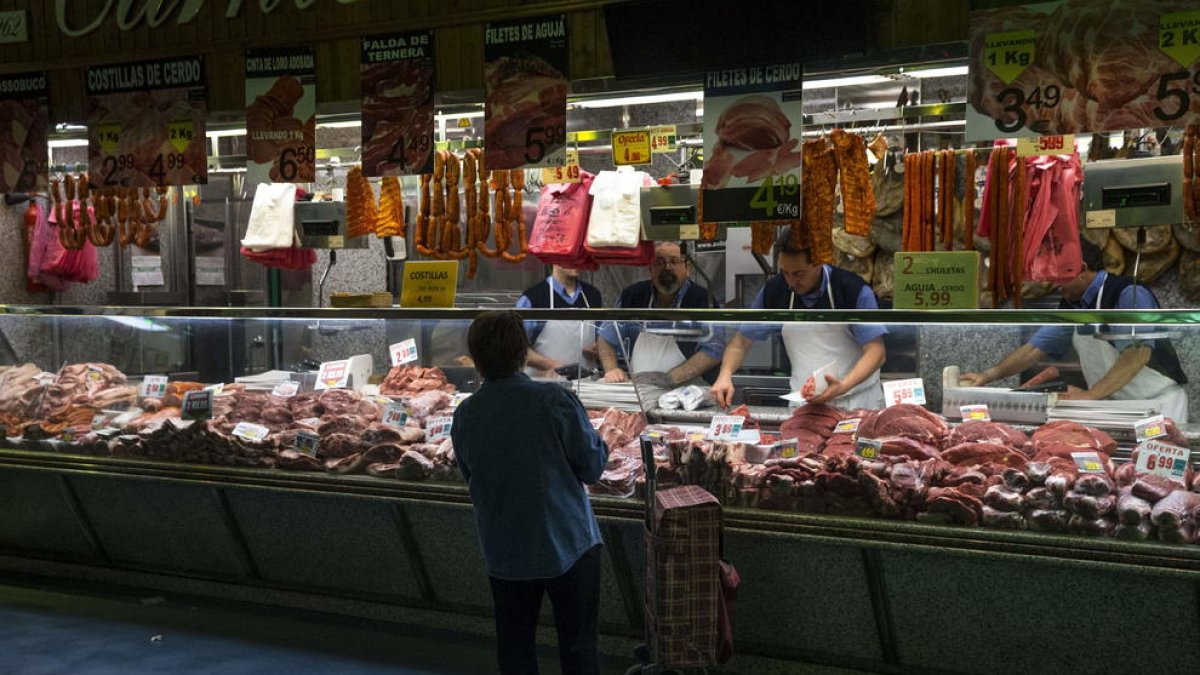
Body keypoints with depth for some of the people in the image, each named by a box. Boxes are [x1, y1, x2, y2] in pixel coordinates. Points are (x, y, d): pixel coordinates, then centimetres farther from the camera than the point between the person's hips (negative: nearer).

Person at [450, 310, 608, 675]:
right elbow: (592, 467, -11)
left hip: (504, 552, 3)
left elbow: (469, 476, 8)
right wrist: (598, 443, 9)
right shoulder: (554, 400, -18)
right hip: (568, 544, -3)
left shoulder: (464, 416, -6)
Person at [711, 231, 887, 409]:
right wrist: (725, 375, -14)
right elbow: (742, 341, 5)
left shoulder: (854, 289, -12)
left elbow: (876, 351, -13)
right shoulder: (773, 291, -3)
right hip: (803, 402, 3)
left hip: (857, 401, -2)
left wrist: (843, 386, -30)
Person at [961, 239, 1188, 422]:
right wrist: (988, 375, -1)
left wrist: (1091, 395, -34)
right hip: (1112, 406, 6)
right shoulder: (1071, 306, 6)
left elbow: (1139, 352, -28)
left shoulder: (1130, 295, -17)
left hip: (1157, 402, -6)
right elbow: (1035, 348, 9)